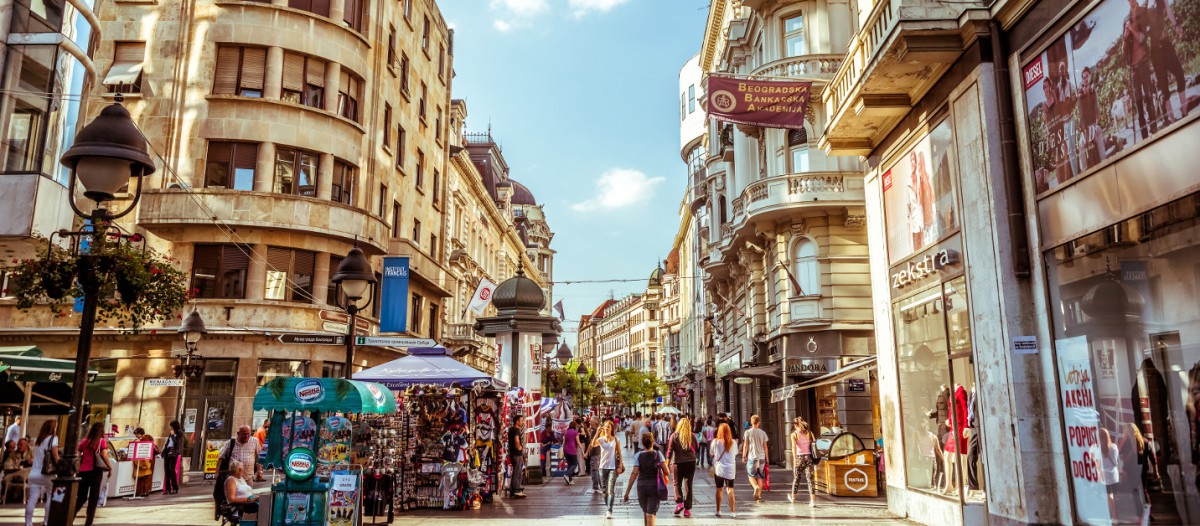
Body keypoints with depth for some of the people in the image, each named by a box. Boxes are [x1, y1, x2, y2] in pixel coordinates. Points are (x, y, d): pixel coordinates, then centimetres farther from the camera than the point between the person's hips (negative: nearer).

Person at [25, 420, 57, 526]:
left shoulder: (37, 440, 14)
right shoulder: (53, 438, -5)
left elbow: (36, 456, 12)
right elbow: (55, 456, -10)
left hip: (34, 474, 5)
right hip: (48, 474, -5)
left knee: (32, 500, 2)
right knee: (51, 498, 8)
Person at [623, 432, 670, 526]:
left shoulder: (638, 456, -3)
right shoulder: (658, 454, -1)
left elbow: (634, 473, -9)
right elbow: (666, 472, -7)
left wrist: (627, 491, -7)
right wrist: (665, 477, 17)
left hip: (641, 485, 1)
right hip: (654, 486, -1)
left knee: (645, 511, 22)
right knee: (651, 514, -3)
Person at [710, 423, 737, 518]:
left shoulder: (715, 442, -8)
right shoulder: (733, 443, -3)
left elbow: (711, 454, 1)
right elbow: (735, 453, 9)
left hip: (718, 468, -1)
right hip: (730, 469, 1)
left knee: (719, 489, 11)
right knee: (730, 490, 3)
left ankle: (718, 511, 17)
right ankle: (732, 512, -4)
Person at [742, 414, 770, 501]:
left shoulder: (748, 432, -4)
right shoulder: (763, 433, 2)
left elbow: (745, 445, -3)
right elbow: (765, 446, 6)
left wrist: (744, 456, 6)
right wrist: (766, 457, 14)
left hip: (752, 457, -2)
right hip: (761, 457, 2)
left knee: (751, 475, 8)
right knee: (760, 476, 10)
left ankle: (756, 487, -19)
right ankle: (759, 494, 9)